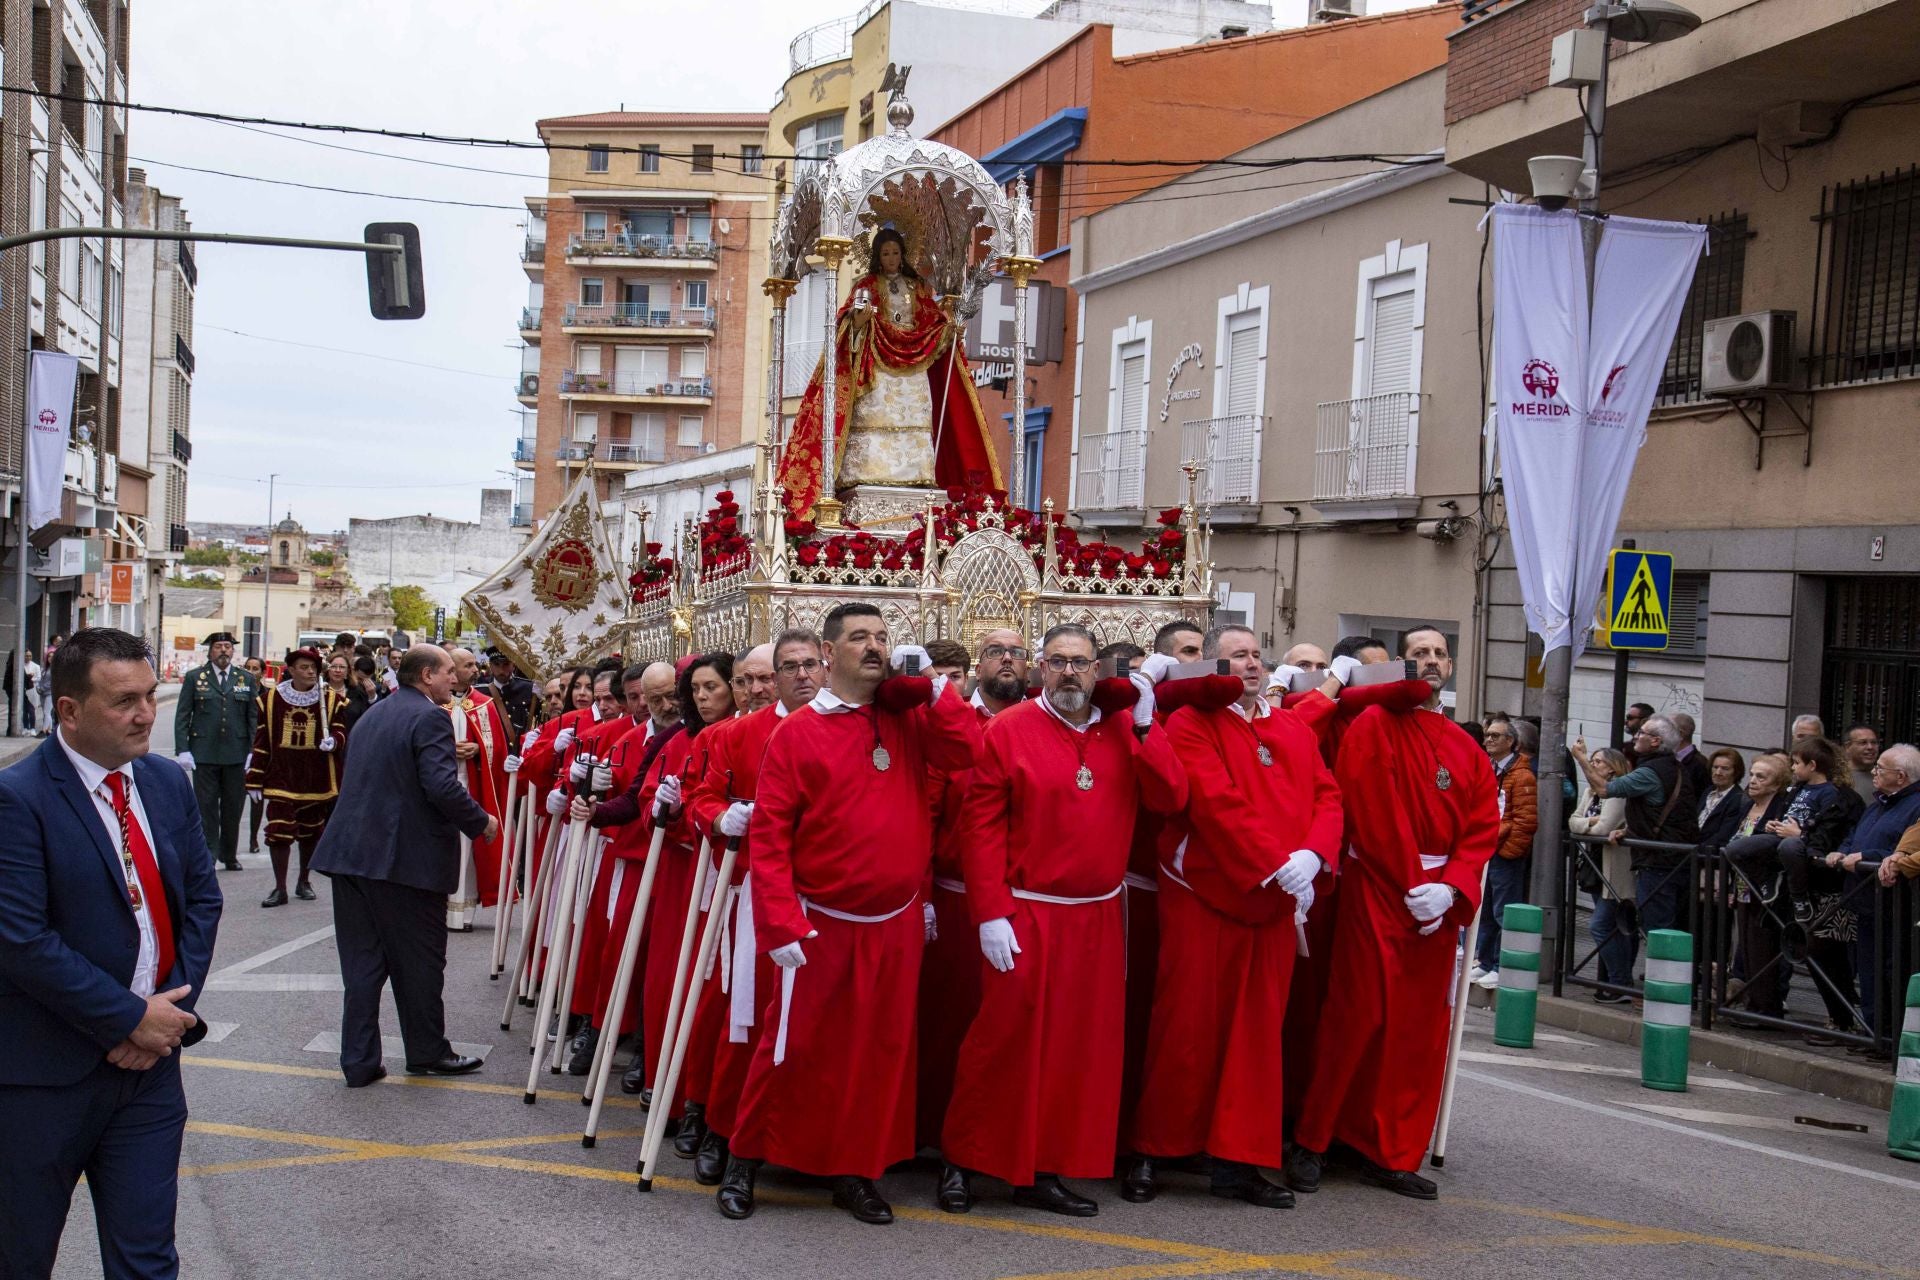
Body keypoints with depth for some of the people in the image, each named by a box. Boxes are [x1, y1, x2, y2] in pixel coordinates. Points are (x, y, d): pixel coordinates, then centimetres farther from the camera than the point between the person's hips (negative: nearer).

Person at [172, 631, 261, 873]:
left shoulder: (247, 680, 9)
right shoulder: (194, 678, 5)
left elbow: (254, 717, 8)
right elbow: (182, 716, 3)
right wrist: (182, 750, -6)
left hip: (236, 754, 2)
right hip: (204, 754, -2)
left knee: (233, 807, 7)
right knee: (206, 806, -1)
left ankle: (229, 856, 18)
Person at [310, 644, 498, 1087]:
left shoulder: (374, 714, 16)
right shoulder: (430, 718, -12)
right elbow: (442, 786, -23)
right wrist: (482, 823, -9)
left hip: (351, 851, 8)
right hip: (404, 859, -7)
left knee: (362, 962, 10)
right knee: (419, 962, 7)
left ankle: (359, 1061, 11)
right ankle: (427, 1052, 19)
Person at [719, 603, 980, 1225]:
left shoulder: (908, 720, 5)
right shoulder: (797, 732, -7)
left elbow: (966, 751, -11)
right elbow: (768, 835, -9)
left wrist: (930, 684, -9)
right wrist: (781, 925, -15)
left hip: (896, 927, 4)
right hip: (820, 928, -3)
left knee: (879, 1050, 10)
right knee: (793, 1048, 5)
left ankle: (854, 1171, 23)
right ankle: (743, 1162, 21)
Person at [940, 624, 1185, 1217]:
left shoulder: (1125, 731, 6)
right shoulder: (1008, 731, -5)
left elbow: (1170, 800, -4)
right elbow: (981, 827, -8)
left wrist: (1144, 726, -10)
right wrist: (990, 913, -13)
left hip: (1099, 918, 5)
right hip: (1024, 916, -4)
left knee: (1082, 1045, 8)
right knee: (1005, 1037, 0)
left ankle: (1047, 1169, 19)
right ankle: (960, 1160, 16)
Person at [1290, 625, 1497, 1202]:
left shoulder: (1467, 750, 13)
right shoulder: (1372, 727, -3)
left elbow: (1483, 827, 5)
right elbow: (1371, 814, -11)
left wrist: (1449, 888, -11)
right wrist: (1412, 886, -14)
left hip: (1438, 900, 5)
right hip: (1377, 890, -5)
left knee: (1420, 1030, 6)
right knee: (1359, 1018, -7)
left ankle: (1391, 1154, 14)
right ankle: (1311, 1141, 7)